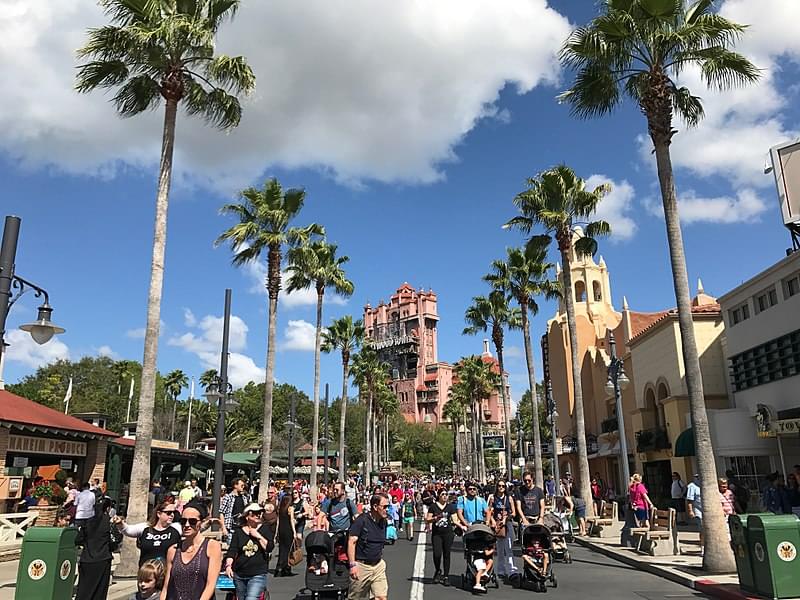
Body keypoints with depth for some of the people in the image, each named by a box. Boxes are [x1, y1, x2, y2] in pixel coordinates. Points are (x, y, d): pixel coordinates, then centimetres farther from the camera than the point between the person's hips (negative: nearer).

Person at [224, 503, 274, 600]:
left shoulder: (265, 529, 3)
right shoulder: (239, 531, 5)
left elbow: (269, 547, -6)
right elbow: (232, 550, -2)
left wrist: (258, 536, -13)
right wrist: (228, 565, -16)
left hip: (258, 575, -3)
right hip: (239, 575, 3)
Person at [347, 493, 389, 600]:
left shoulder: (383, 522, 5)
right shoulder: (362, 520, -14)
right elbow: (351, 542, -16)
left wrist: (380, 560, 16)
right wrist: (352, 564, -20)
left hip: (378, 566, 5)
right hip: (361, 566, -5)